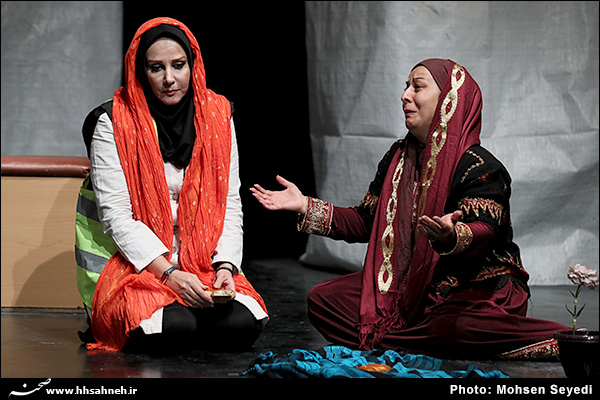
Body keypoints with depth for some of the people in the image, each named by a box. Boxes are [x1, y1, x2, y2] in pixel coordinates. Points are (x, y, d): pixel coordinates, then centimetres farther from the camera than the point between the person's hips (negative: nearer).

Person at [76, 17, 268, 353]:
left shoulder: (218, 115, 6)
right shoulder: (113, 122, -6)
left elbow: (230, 203, 6)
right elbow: (115, 216, -11)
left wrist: (225, 266, -11)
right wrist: (169, 273, -21)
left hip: (204, 262, 3)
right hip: (134, 261, -3)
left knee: (242, 326, -24)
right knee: (176, 329, -31)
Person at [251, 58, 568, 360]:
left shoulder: (481, 168, -13)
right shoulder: (399, 157, 11)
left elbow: (482, 233, -29)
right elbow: (364, 222, 15)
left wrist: (450, 237, -52)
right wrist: (306, 207, 6)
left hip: (479, 290, -8)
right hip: (411, 284, 8)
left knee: (463, 327, -44)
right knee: (322, 299, -11)